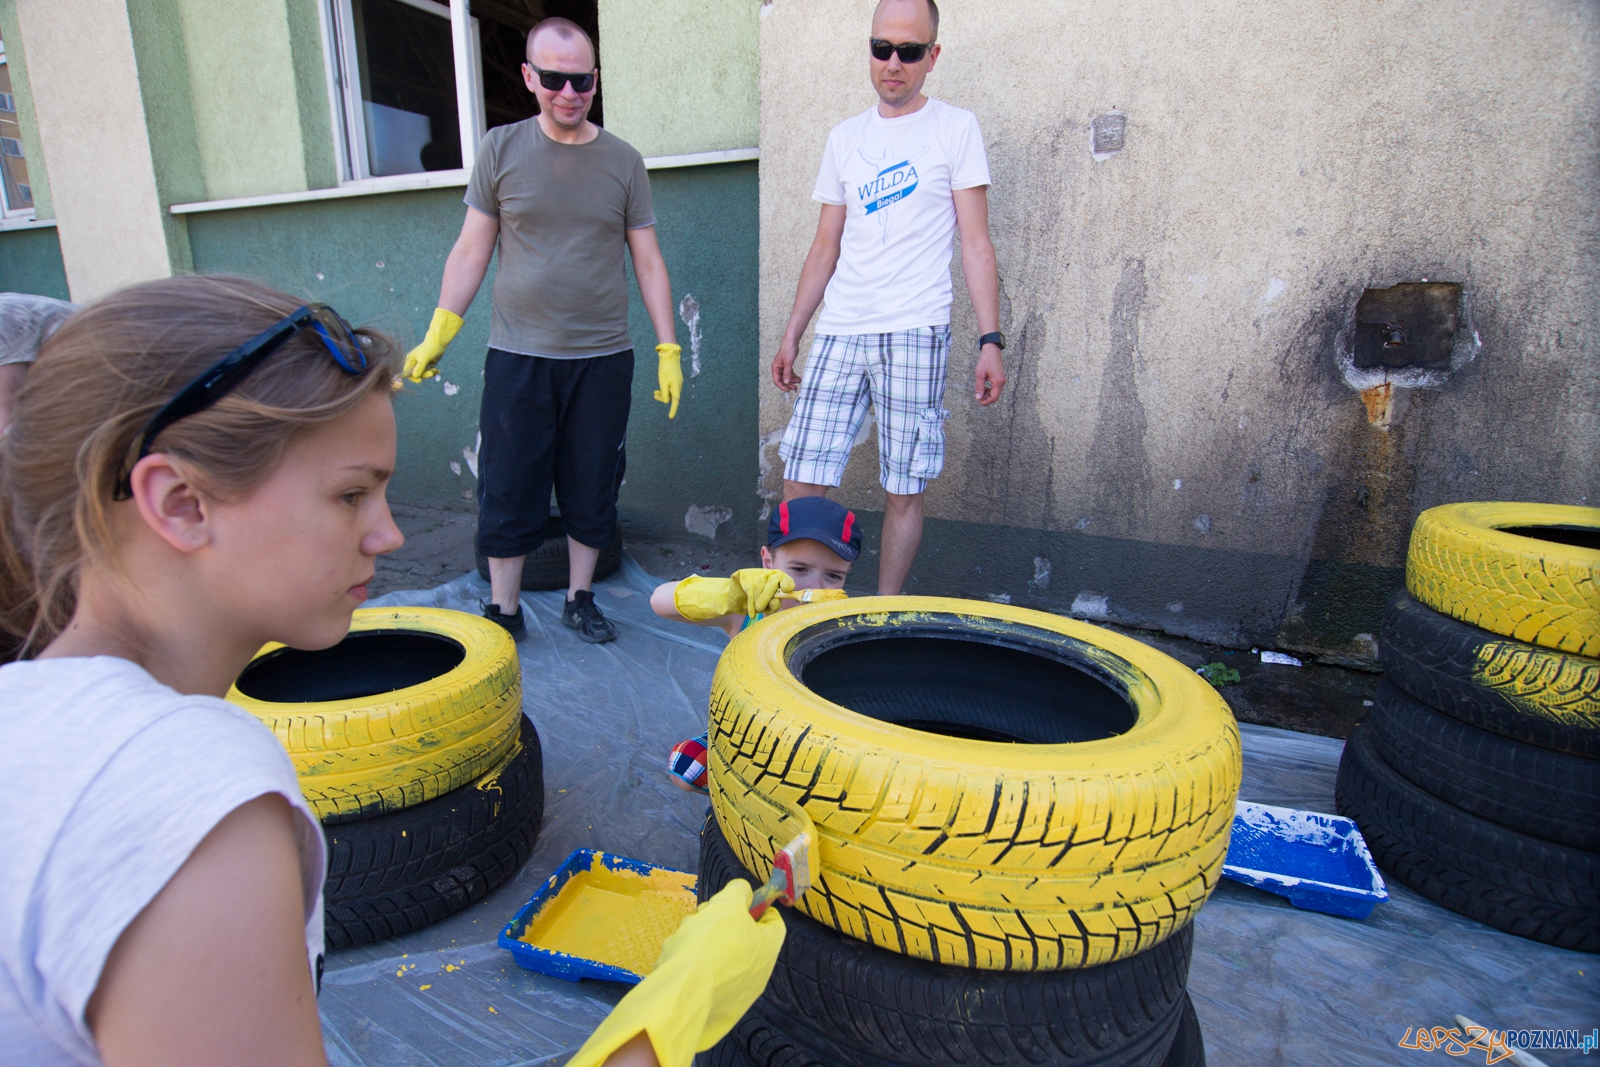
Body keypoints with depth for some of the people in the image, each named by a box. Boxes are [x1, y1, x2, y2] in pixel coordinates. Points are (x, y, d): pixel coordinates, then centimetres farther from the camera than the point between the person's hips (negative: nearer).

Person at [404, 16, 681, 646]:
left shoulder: (623, 162, 6)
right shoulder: (502, 149, 6)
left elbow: (648, 263, 7)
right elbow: (471, 251, 7)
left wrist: (668, 350, 0)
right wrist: (437, 335, 1)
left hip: (602, 358, 1)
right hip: (517, 356, 0)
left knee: (592, 489, 7)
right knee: (508, 491, 2)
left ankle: (580, 600, 23)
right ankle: (503, 611, 17)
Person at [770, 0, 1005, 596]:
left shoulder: (955, 129, 7)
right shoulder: (845, 138, 18)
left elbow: (975, 243, 2)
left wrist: (991, 339, -8)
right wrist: (790, 335, 14)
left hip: (915, 331, -3)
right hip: (839, 332, 4)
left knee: (904, 490, -1)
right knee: (801, 481, -3)